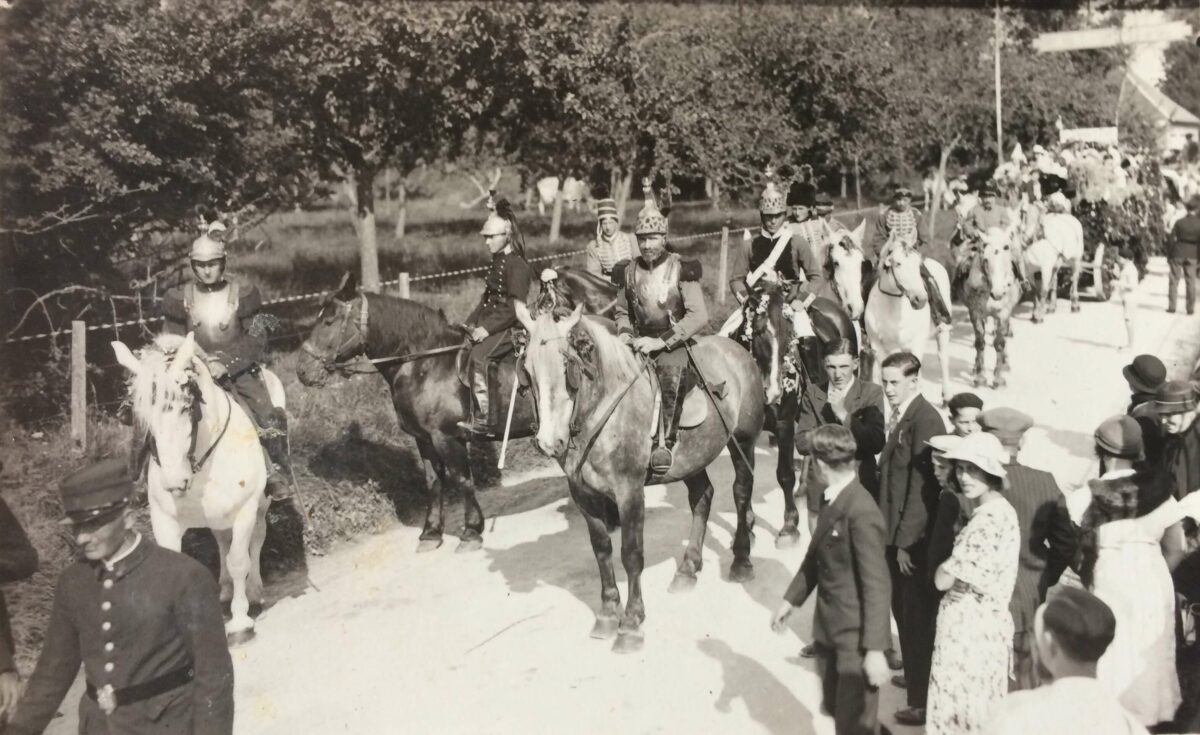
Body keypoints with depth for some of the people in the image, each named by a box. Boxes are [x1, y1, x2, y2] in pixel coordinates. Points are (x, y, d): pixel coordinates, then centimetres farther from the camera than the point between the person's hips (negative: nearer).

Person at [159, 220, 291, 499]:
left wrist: (225, 363, -18)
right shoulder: (179, 299, 3)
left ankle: (277, 474, -3)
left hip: (239, 371, -2)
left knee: (268, 419, -22)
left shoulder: (243, 295, -3)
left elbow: (256, 341, -5)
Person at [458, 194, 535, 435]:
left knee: (479, 356, -26)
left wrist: (487, 328, -22)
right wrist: (470, 323, 10)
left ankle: (486, 421, -23)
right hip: (489, 323, 10)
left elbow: (515, 307, -18)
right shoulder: (496, 262, 17)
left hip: (510, 327, -9)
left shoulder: (517, 265, -12)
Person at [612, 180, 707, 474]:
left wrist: (661, 341, -19)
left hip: (675, 343, -4)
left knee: (670, 369, -35)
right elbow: (621, 311, 22)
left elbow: (699, 316, -11)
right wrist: (625, 333, -2)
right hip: (640, 343, 4)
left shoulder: (681, 270, -4)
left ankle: (666, 442, -31)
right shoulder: (629, 272, 9)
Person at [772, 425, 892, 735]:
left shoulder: (861, 511, -26)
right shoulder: (831, 500, 1)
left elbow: (877, 585, -25)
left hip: (856, 633, -8)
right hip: (829, 626, 8)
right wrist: (791, 599, 18)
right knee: (836, 706, 23)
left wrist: (874, 649, -24)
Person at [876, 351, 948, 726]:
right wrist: (894, 536, 9)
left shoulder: (925, 420, -18)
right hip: (897, 533, 8)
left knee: (917, 618, 2)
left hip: (915, 539, -8)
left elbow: (921, 487, -19)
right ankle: (914, 676, 36)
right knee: (903, 610, 19)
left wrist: (906, 541, -17)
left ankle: (924, 702, 13)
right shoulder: (899, 416, 8)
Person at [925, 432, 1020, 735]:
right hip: (981, 625, 9)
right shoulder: (995, 510, 8)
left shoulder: (989, 518, -23)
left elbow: (943, 579, -19)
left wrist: (947, 567, -1)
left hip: (970, 629, -9)